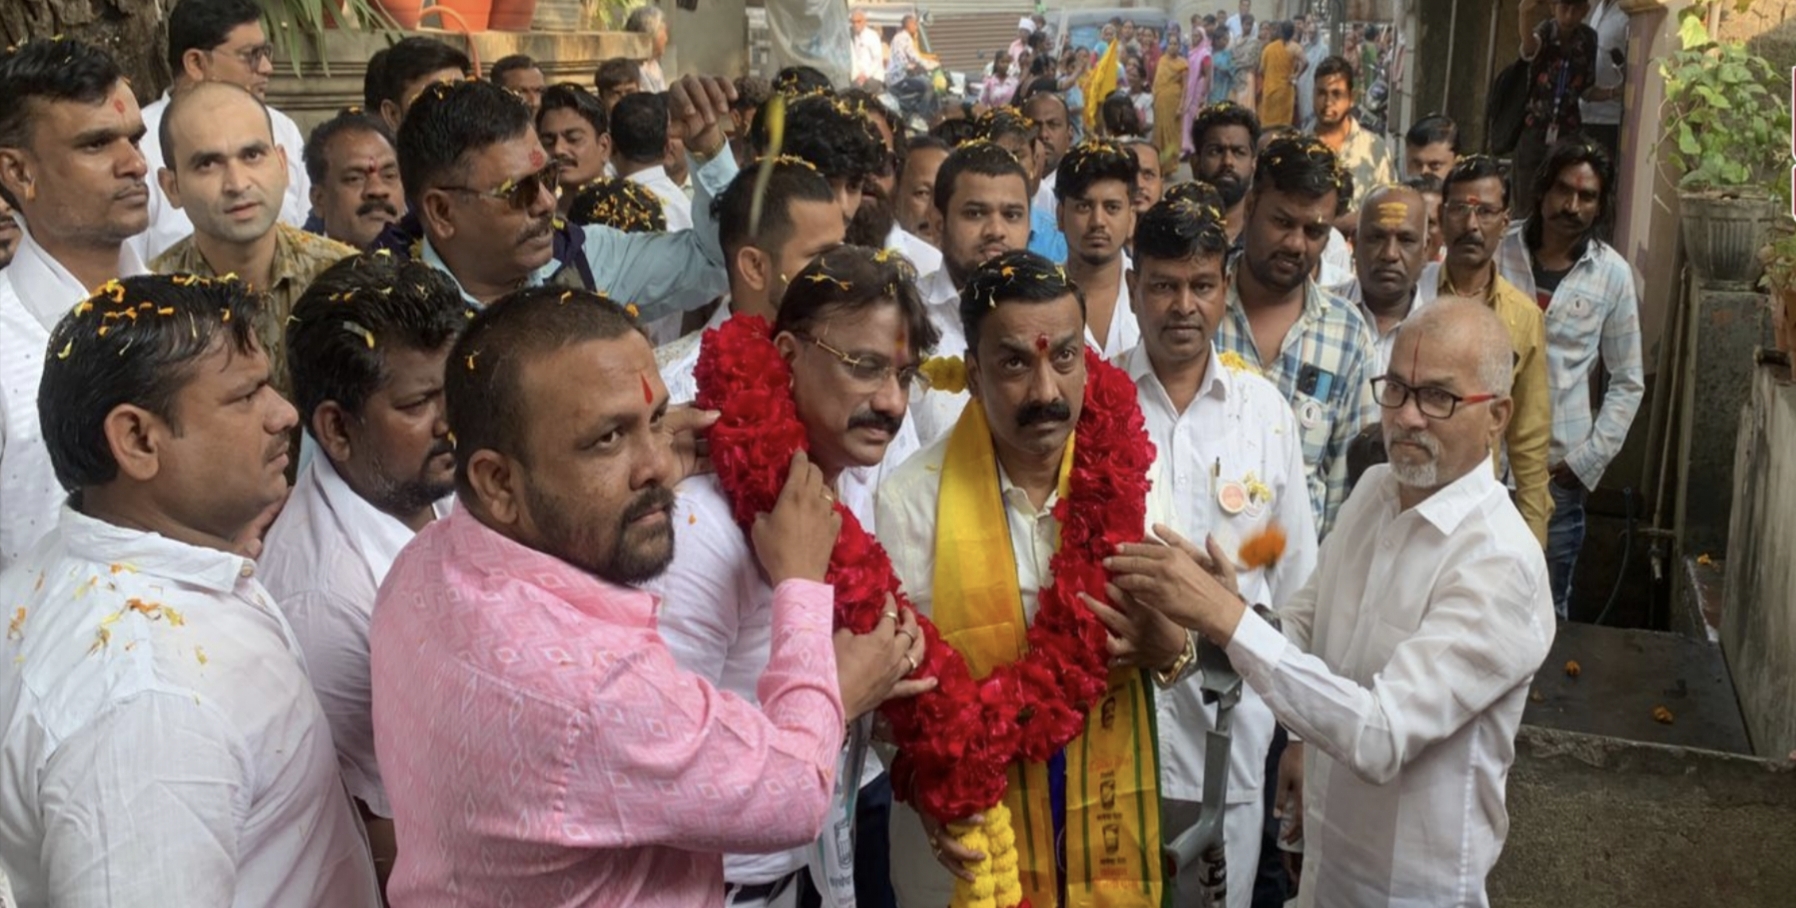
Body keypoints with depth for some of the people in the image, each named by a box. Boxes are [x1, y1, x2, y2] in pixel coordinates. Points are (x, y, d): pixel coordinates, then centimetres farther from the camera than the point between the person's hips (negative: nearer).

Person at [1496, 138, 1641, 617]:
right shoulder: (1498, 252, -2)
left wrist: (1588, 459, -1)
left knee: (1547, 607, 8)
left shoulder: (1612, 275, 1)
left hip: (1558, 469, 0)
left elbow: (1627, 382, 7)